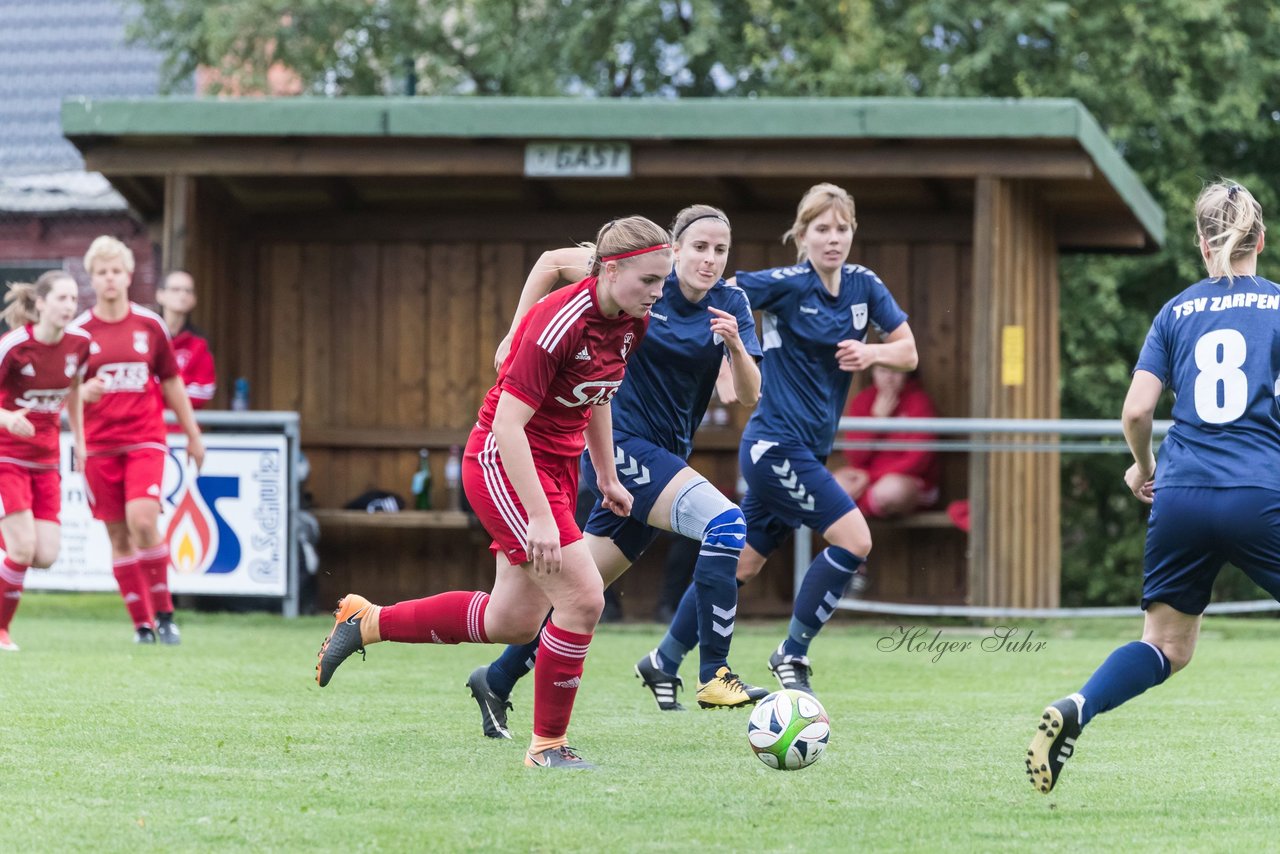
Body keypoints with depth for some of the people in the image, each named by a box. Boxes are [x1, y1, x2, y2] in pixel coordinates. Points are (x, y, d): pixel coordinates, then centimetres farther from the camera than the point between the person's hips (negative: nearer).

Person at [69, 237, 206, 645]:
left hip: (145, 439, -1)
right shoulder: (78, 331, 2)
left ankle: (163, 613, -7)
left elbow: (171, 383, 15)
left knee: (143, 521, -19)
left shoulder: (150, 325, 5)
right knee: (119, 535, 1)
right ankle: (141, 623, 9)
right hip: (99, 444, 1)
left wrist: (193, 435, 18)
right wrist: (83, 392, -19)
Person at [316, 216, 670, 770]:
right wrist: (539, 517, -31)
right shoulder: (558, 324, -27)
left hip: (558, 465, 9)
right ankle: (548, 744, -3)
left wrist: (607, 476, 19)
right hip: (501, 462, -9)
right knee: (583, 596, -17)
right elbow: (507, 423, -28)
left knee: (513, 621, 13)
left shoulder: (632, 323, -1)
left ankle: (365, 622, 30)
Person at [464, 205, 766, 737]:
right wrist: (518, 335, -3)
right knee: (724, 523, -24)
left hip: (663, 454, 6)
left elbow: (750, 394, -6)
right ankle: (714, 677, -23)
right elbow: (553, 262, 0)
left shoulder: (731, 305, 2)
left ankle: (497, 681, 25)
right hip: (621, 442, -6)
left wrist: (735, 344, -25)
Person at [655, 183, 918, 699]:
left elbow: (907, 352, 5)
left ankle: (665, 660, 24)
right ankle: (792, 656, -1)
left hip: (808, 451, 7)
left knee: (741, 564, 12)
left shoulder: (865, 286, 5)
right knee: (854, 539, -15)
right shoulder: (786, 285, -13)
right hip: (778, 445, -7)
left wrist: (871, 353, -13)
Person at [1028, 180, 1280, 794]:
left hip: (1181, 496, 3)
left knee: (1166, 648, 13)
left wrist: (1142, 465, 24)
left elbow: (1136, 409, 5)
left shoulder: (1177, 311, 10)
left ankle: (1074, 710, -10)